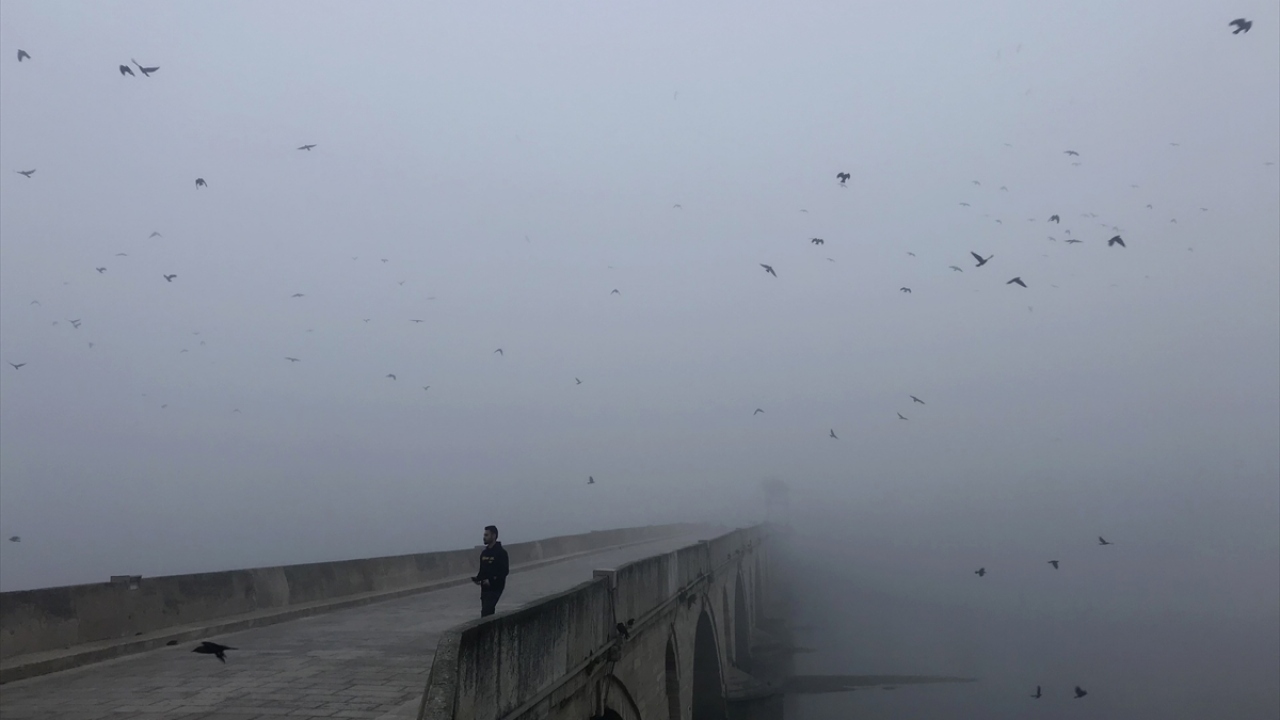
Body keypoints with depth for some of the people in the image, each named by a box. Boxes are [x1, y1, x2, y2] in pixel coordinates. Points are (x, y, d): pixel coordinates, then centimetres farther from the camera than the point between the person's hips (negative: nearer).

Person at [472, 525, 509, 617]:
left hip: (495, 589, -8)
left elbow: (504, 571, -14)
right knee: (488, 613, 10)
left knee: (485, 613, -16)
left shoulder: (501, 552, -9)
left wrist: (491, 581, -22)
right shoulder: (484, 552, 13)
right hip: (484, 588, 8)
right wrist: (478, 578, 2)